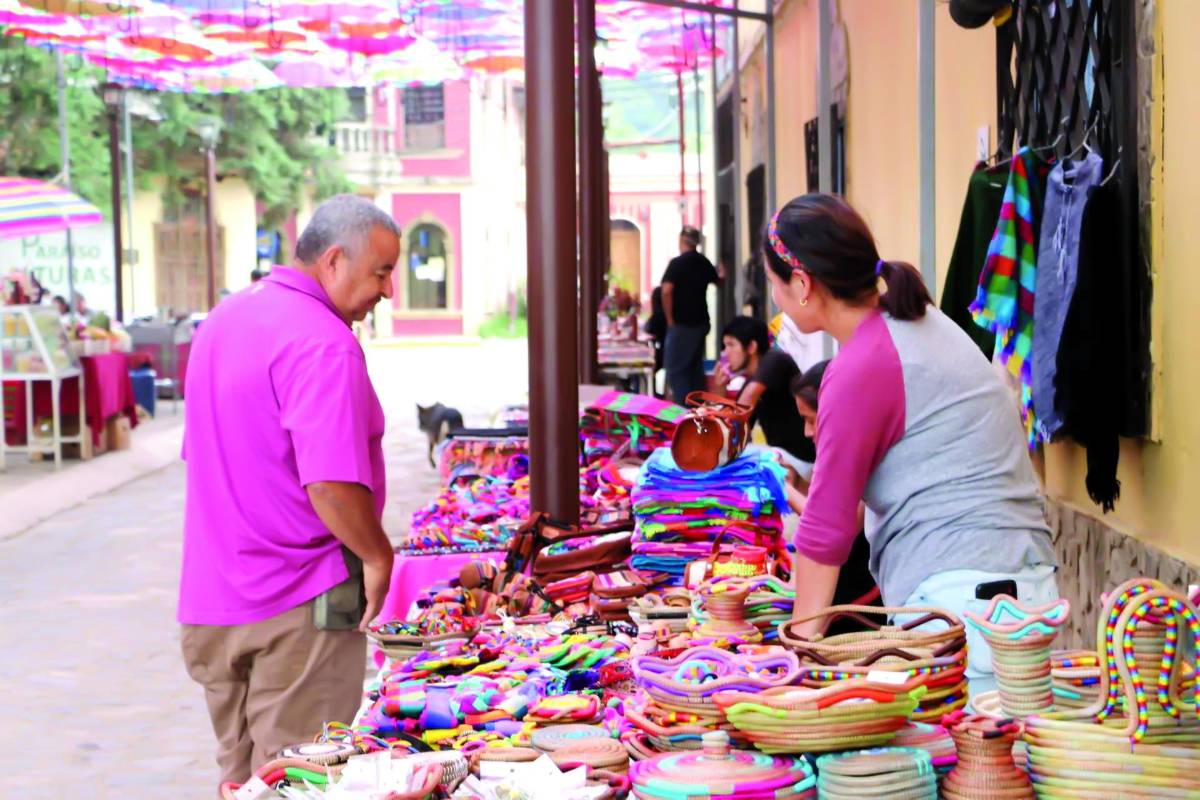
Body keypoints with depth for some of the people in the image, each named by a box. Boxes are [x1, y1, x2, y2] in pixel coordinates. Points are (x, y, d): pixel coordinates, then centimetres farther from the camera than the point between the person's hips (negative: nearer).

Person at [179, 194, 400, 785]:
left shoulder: (223, 321, 12)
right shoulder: (324, 344, -19)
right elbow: (332, 483, -28)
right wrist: (376, 554, -11)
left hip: (210, 602, 9)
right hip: (298, 608, -9)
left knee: (240, 775, 17)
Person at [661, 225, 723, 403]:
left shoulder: (677, 263, -13)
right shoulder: (704, 263, 8)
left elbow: (666, 291, -23)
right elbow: (717, 281, 28)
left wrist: (670, 319, -13)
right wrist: (722, 274, 52)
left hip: (682, 324, -7)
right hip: (701, 322, 7)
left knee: (676, 368, -2)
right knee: (695, 366, 16)